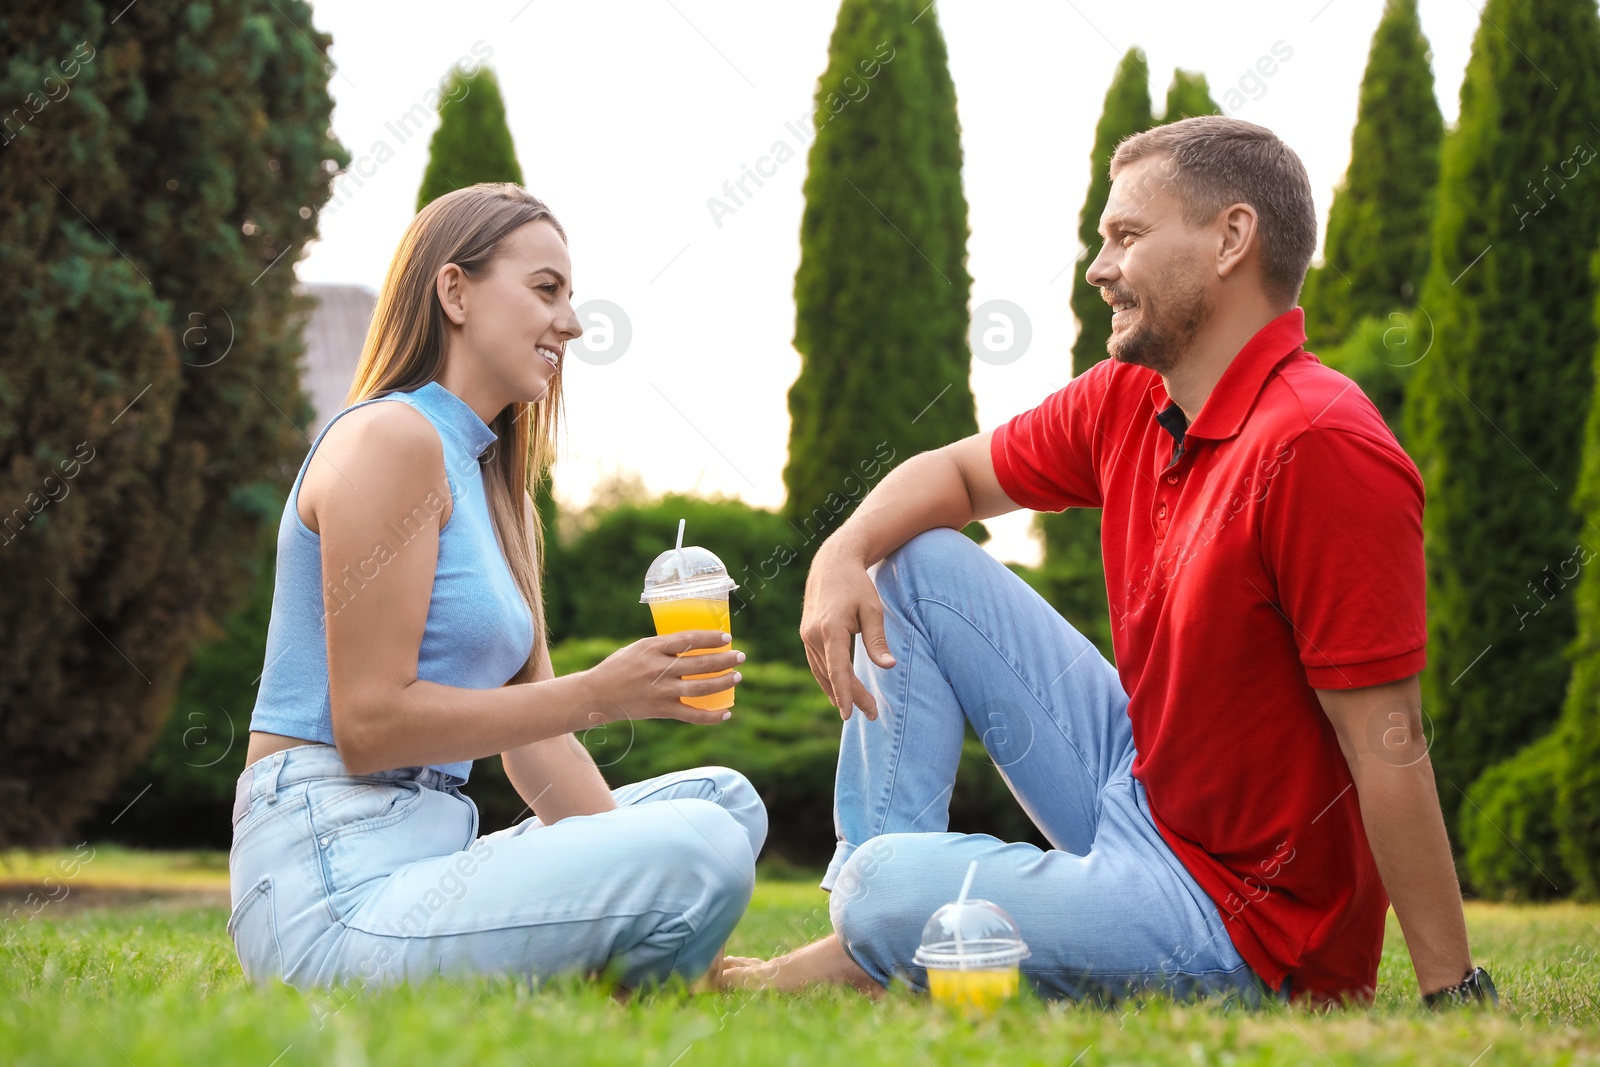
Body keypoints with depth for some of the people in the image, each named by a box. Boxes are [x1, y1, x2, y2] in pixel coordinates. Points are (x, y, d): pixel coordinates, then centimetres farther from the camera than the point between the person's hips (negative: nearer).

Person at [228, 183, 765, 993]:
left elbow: (532, 734, 15)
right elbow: (368, 721, -15)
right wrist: (599, 694, -14)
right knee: (699, 851, -25)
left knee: (724, 800, 12)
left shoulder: (495, 488, 22)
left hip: (425, 853, 10)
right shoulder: (391, 436, -7)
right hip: (334, 887, -10)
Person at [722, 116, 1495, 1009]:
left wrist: (1453, 994, -26)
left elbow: (1388, 744, -28)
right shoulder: (1125, 402, 1)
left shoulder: (1319, 448, -27)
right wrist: (844, 552, -5)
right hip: (1135, 785, 9)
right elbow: (953, 473, 17)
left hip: (1238, 918, -9)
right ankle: (882, 902, 7)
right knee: (917, 562, 9)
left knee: (884, 892, -22)